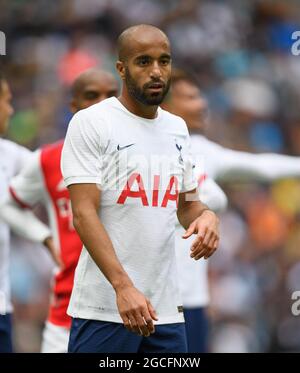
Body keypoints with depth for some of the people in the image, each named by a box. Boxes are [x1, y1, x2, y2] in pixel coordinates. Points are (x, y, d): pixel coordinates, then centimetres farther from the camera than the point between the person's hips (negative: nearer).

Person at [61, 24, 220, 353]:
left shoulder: (177, 128, 14)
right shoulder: (91, 123, -6)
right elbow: (84, 213, -13)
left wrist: (205, 216, -4)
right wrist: (123, 286, -25)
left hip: (166, 309, 6)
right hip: (103, 310, -6)